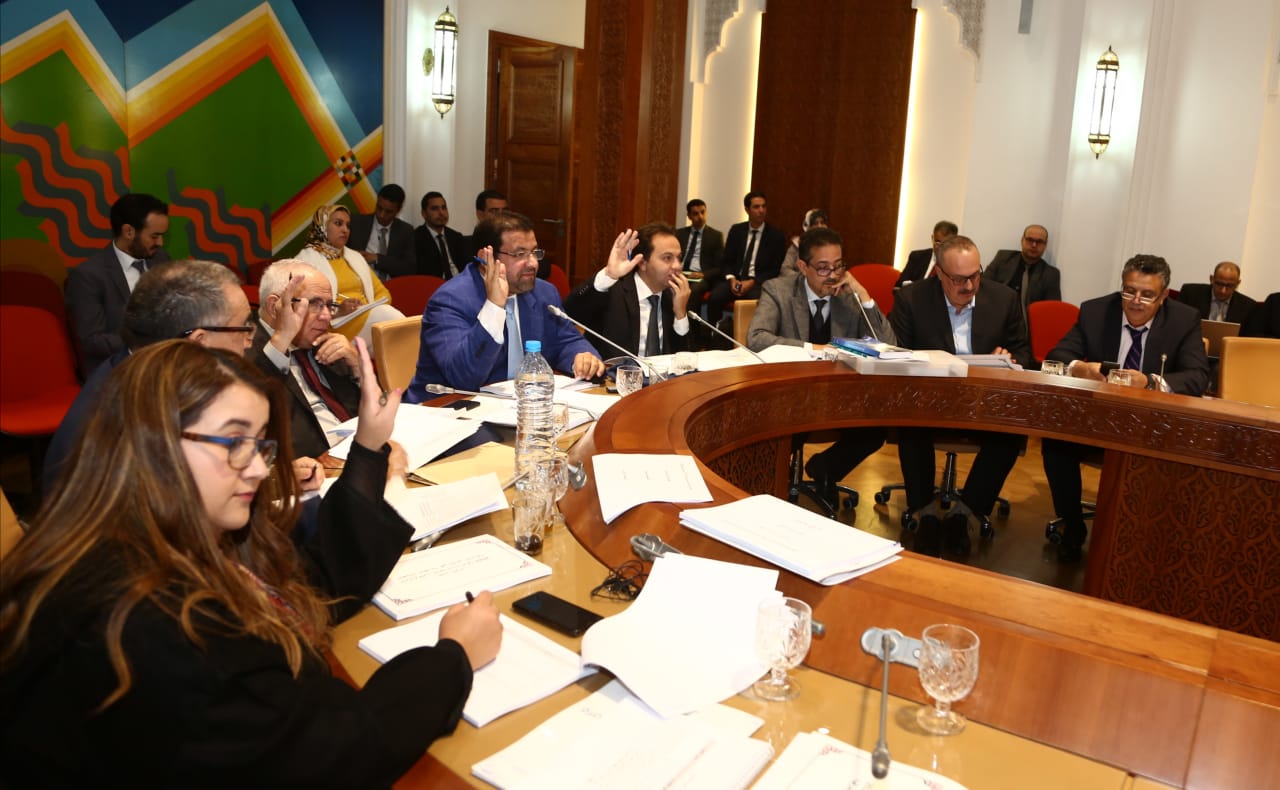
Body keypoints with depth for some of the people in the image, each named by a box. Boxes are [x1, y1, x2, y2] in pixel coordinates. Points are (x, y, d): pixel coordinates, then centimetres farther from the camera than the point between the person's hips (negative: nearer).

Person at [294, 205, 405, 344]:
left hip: (369, 318, 6)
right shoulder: (306, 260, 6)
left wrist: (374, 308, 0)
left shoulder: (355, 257, 26)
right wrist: (336, 312, -20)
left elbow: (382, 292, 23)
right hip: (338, 327, -5)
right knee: (386, 315, -31)